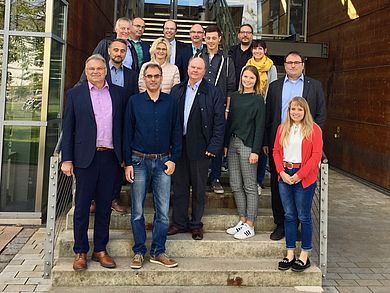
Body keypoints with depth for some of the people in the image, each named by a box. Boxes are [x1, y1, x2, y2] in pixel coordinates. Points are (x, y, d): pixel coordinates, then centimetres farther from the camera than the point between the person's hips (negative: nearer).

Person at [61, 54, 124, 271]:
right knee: (82, 206, 4)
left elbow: (122, 125, 9)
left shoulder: (118, 93, 9)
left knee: (105, 205, 9)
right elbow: (68, 128, 3)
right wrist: (67, 159, -3)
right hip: (86, 157, -2)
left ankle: (100, 249, 21)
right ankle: (81, 252, 16)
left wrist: (125, 156, 3)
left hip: (110, 157, 2)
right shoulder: (75, 94, 5)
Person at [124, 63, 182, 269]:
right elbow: (127, 133, 2)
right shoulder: (134, 101, 2)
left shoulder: (171, 102, 5)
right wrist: (127, 163, -3)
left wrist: (173, 159, 0)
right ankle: (139, 252, 16)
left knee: (163, 211, 3)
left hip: (163, 161, 1)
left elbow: (176, 132, 8)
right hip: (139, 161, -1)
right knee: (137, 211, 4)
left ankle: (158, 252, 14)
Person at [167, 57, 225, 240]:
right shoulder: (176, 90, 9)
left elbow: (219, 122, -5)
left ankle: (196, 224, 21)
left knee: (199, 188, 8)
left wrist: (214, 147, -11)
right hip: (178, 145, 3)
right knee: (179, 186, 11)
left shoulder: (213, 93, -2)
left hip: (200, 147, -3)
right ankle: (179, 222, 23)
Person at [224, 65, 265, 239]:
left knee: (250, 186, 0)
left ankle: (250, 226, 7)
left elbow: (260, 127, -8)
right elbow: (229, 121, 14)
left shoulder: (258, 100, -4)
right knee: (235, 185, 9)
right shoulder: (235, 97, 12)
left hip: (247, 145, -6)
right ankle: (242, 220, 20)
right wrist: (226, 144, 9)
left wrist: (255, 151, -14)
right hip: (233, 143, 6)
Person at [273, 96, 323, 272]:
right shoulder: (282, 128, 11)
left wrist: (299, 175, -15)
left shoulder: (313, 129, -3)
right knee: (289, 216, 9)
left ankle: (304, 256, 13)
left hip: (304, 178, -4)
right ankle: (290, 254, 17)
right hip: (285, 176, 4)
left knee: (304, 216, 3)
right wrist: (282, 172, -6)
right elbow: (276, 151, 8)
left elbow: (316, 155, -9)